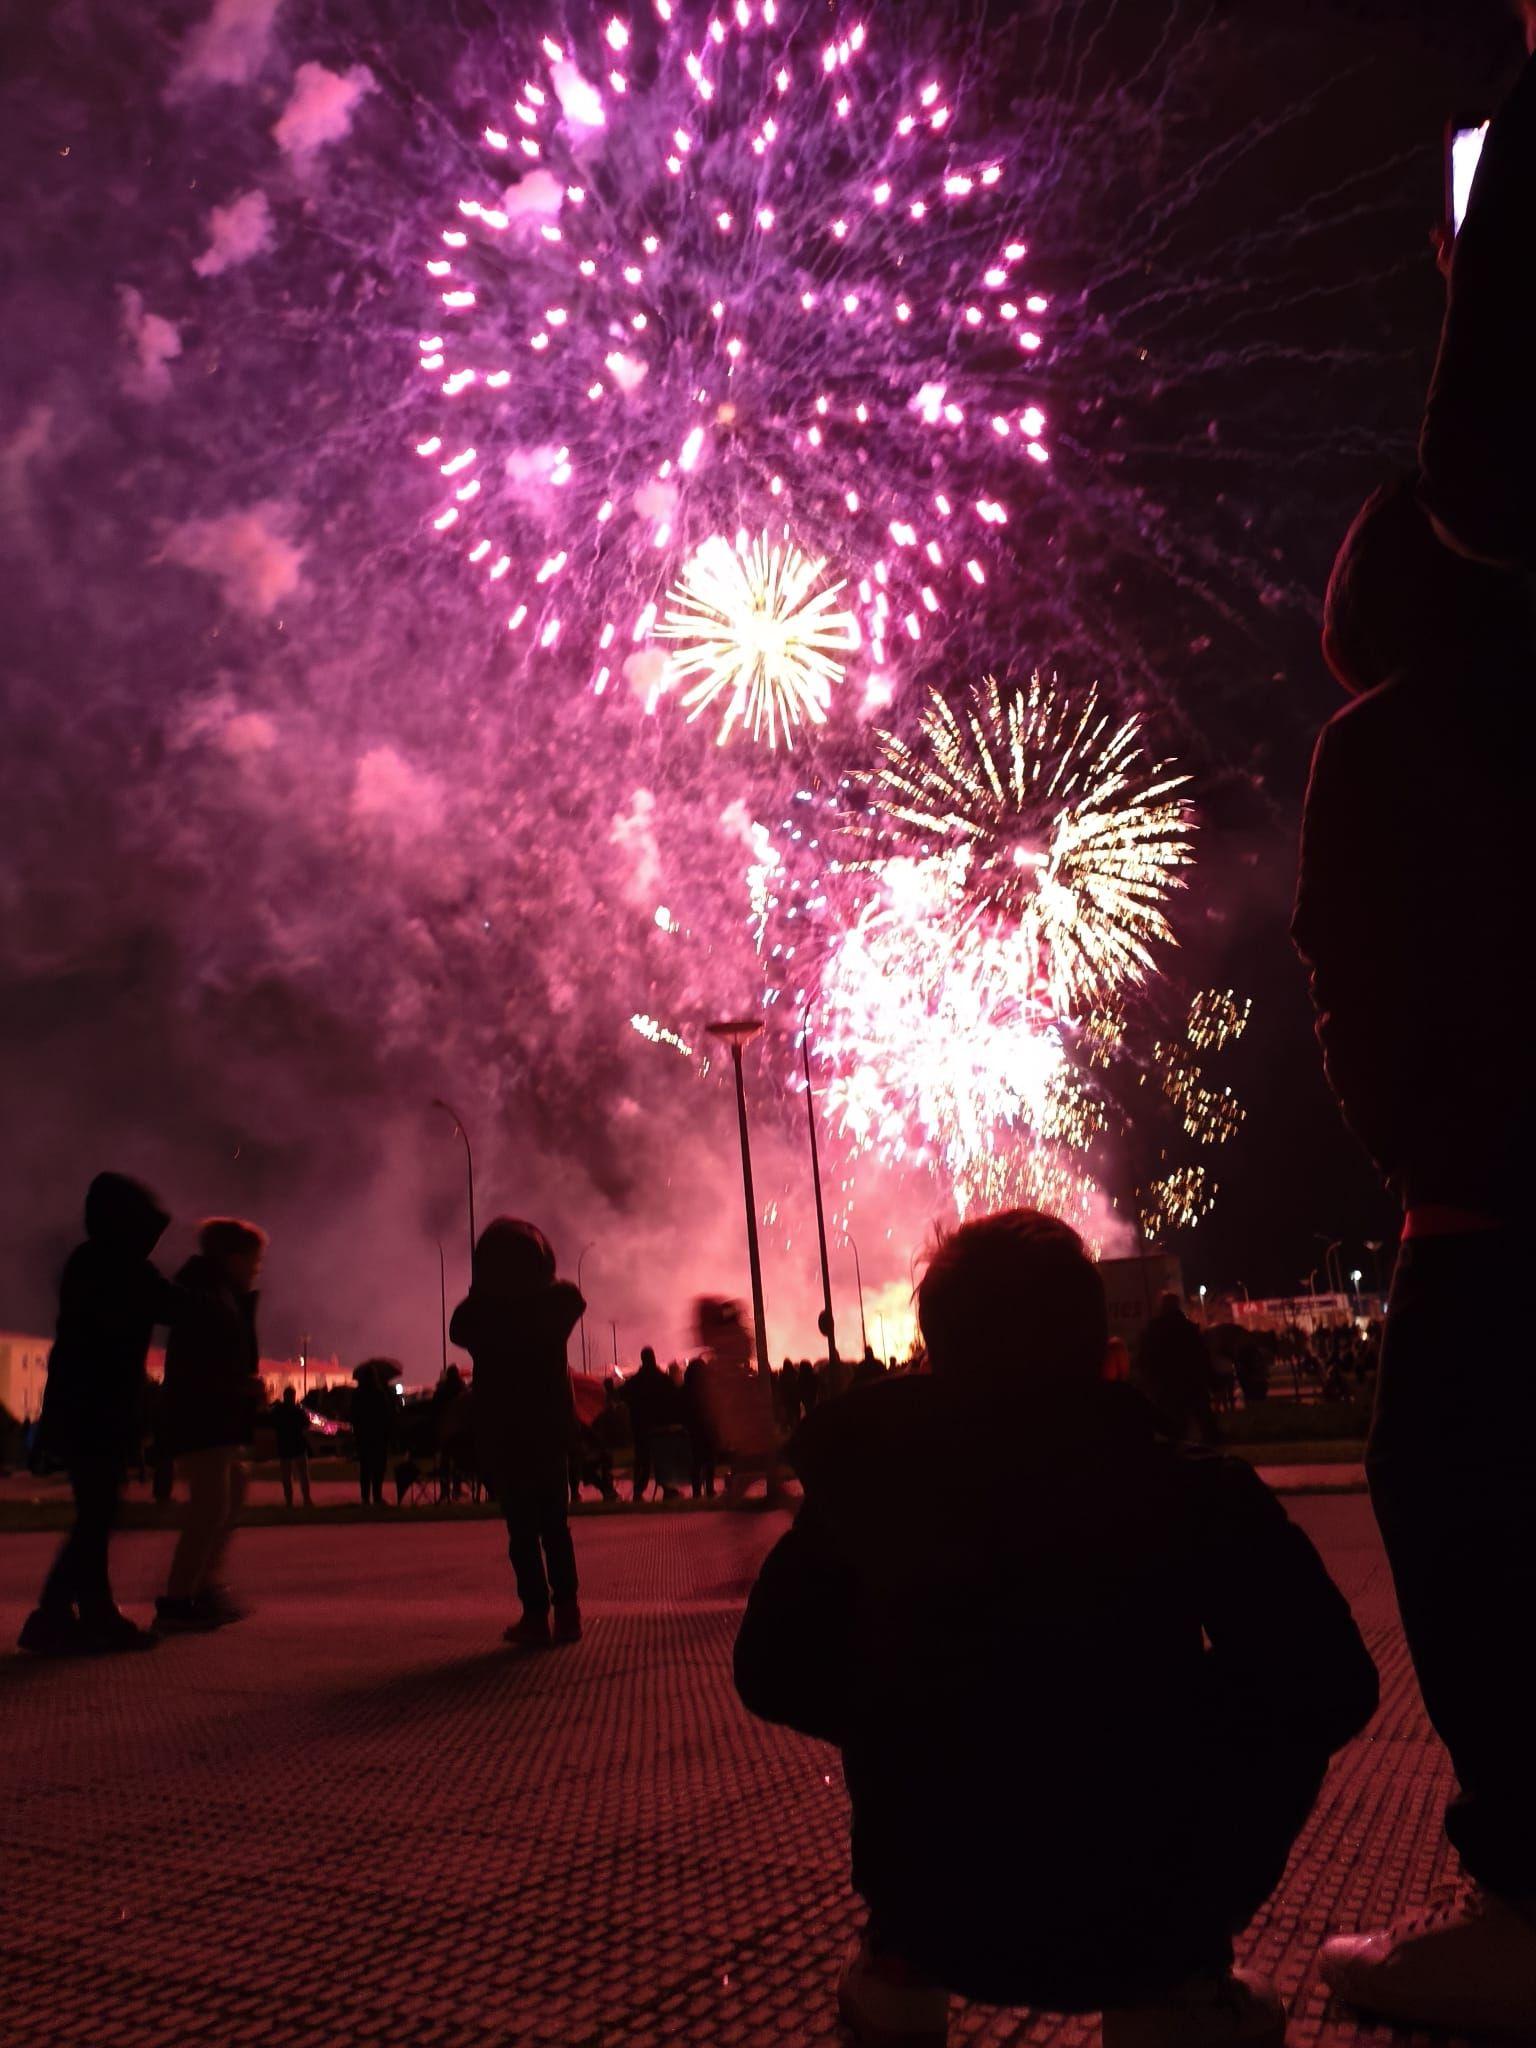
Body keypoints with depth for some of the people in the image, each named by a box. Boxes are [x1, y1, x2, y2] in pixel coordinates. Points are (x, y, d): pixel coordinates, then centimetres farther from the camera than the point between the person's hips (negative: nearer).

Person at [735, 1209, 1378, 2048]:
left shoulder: (866, 1485, -6)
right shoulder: (1188, 1484, -9)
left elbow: (772, 1676, 4)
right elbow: (1332, 1683, -2)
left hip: (933, 1918, 2)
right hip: (1142, 1919, -1)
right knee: (1281, 1714, 18)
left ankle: (897, 1965, 24)